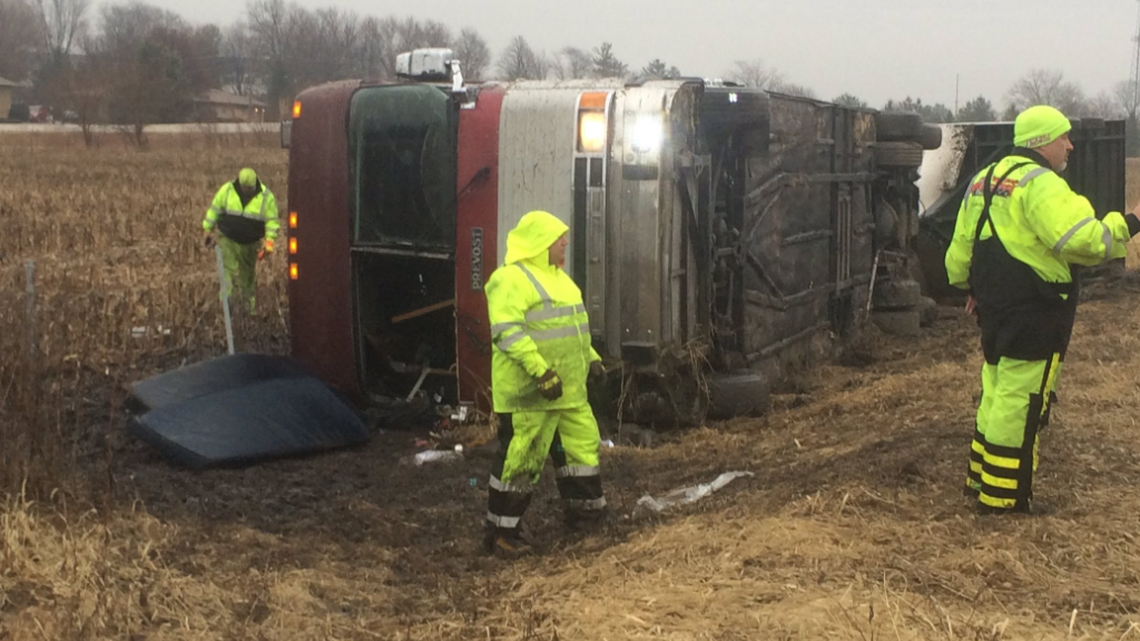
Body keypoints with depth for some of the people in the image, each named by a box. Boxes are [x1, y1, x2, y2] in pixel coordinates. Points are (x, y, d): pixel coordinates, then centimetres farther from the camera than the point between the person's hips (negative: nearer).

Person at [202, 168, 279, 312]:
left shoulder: (266, 197, -12)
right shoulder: (227, 190, -10)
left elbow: (272, 220, -8)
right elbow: (214, 210, 1)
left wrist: (269, 241, -16)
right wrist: (208, 230, 4)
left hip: (251, 244, 0)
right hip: (227, 240, 0)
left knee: (248, 275, 13)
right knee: (229, 271, -9)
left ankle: (249, 304, 29)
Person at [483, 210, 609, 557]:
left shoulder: (556, 276, 17)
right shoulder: (511, 279, -15)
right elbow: (507, 332, -25)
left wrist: (591, 358, 20)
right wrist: (541, 372, -29)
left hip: (568, 390, 10)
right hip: (529, 393, -10)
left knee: (582, 443, 19)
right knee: (520, 458, -4)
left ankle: (584, 509, 36)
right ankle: (501, 532, 7)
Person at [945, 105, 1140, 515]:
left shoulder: (986, 179, 13)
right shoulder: (1040, 184, -17)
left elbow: (961, 243, 18)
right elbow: (1083, 242, -27)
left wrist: (973, 288, 28)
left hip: (995, 308, 10)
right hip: (1032, 314, -10)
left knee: (996, 393, 19)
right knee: (1019, 401, -2)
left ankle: (981, 478, 29)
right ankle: (1003, 497, 5)